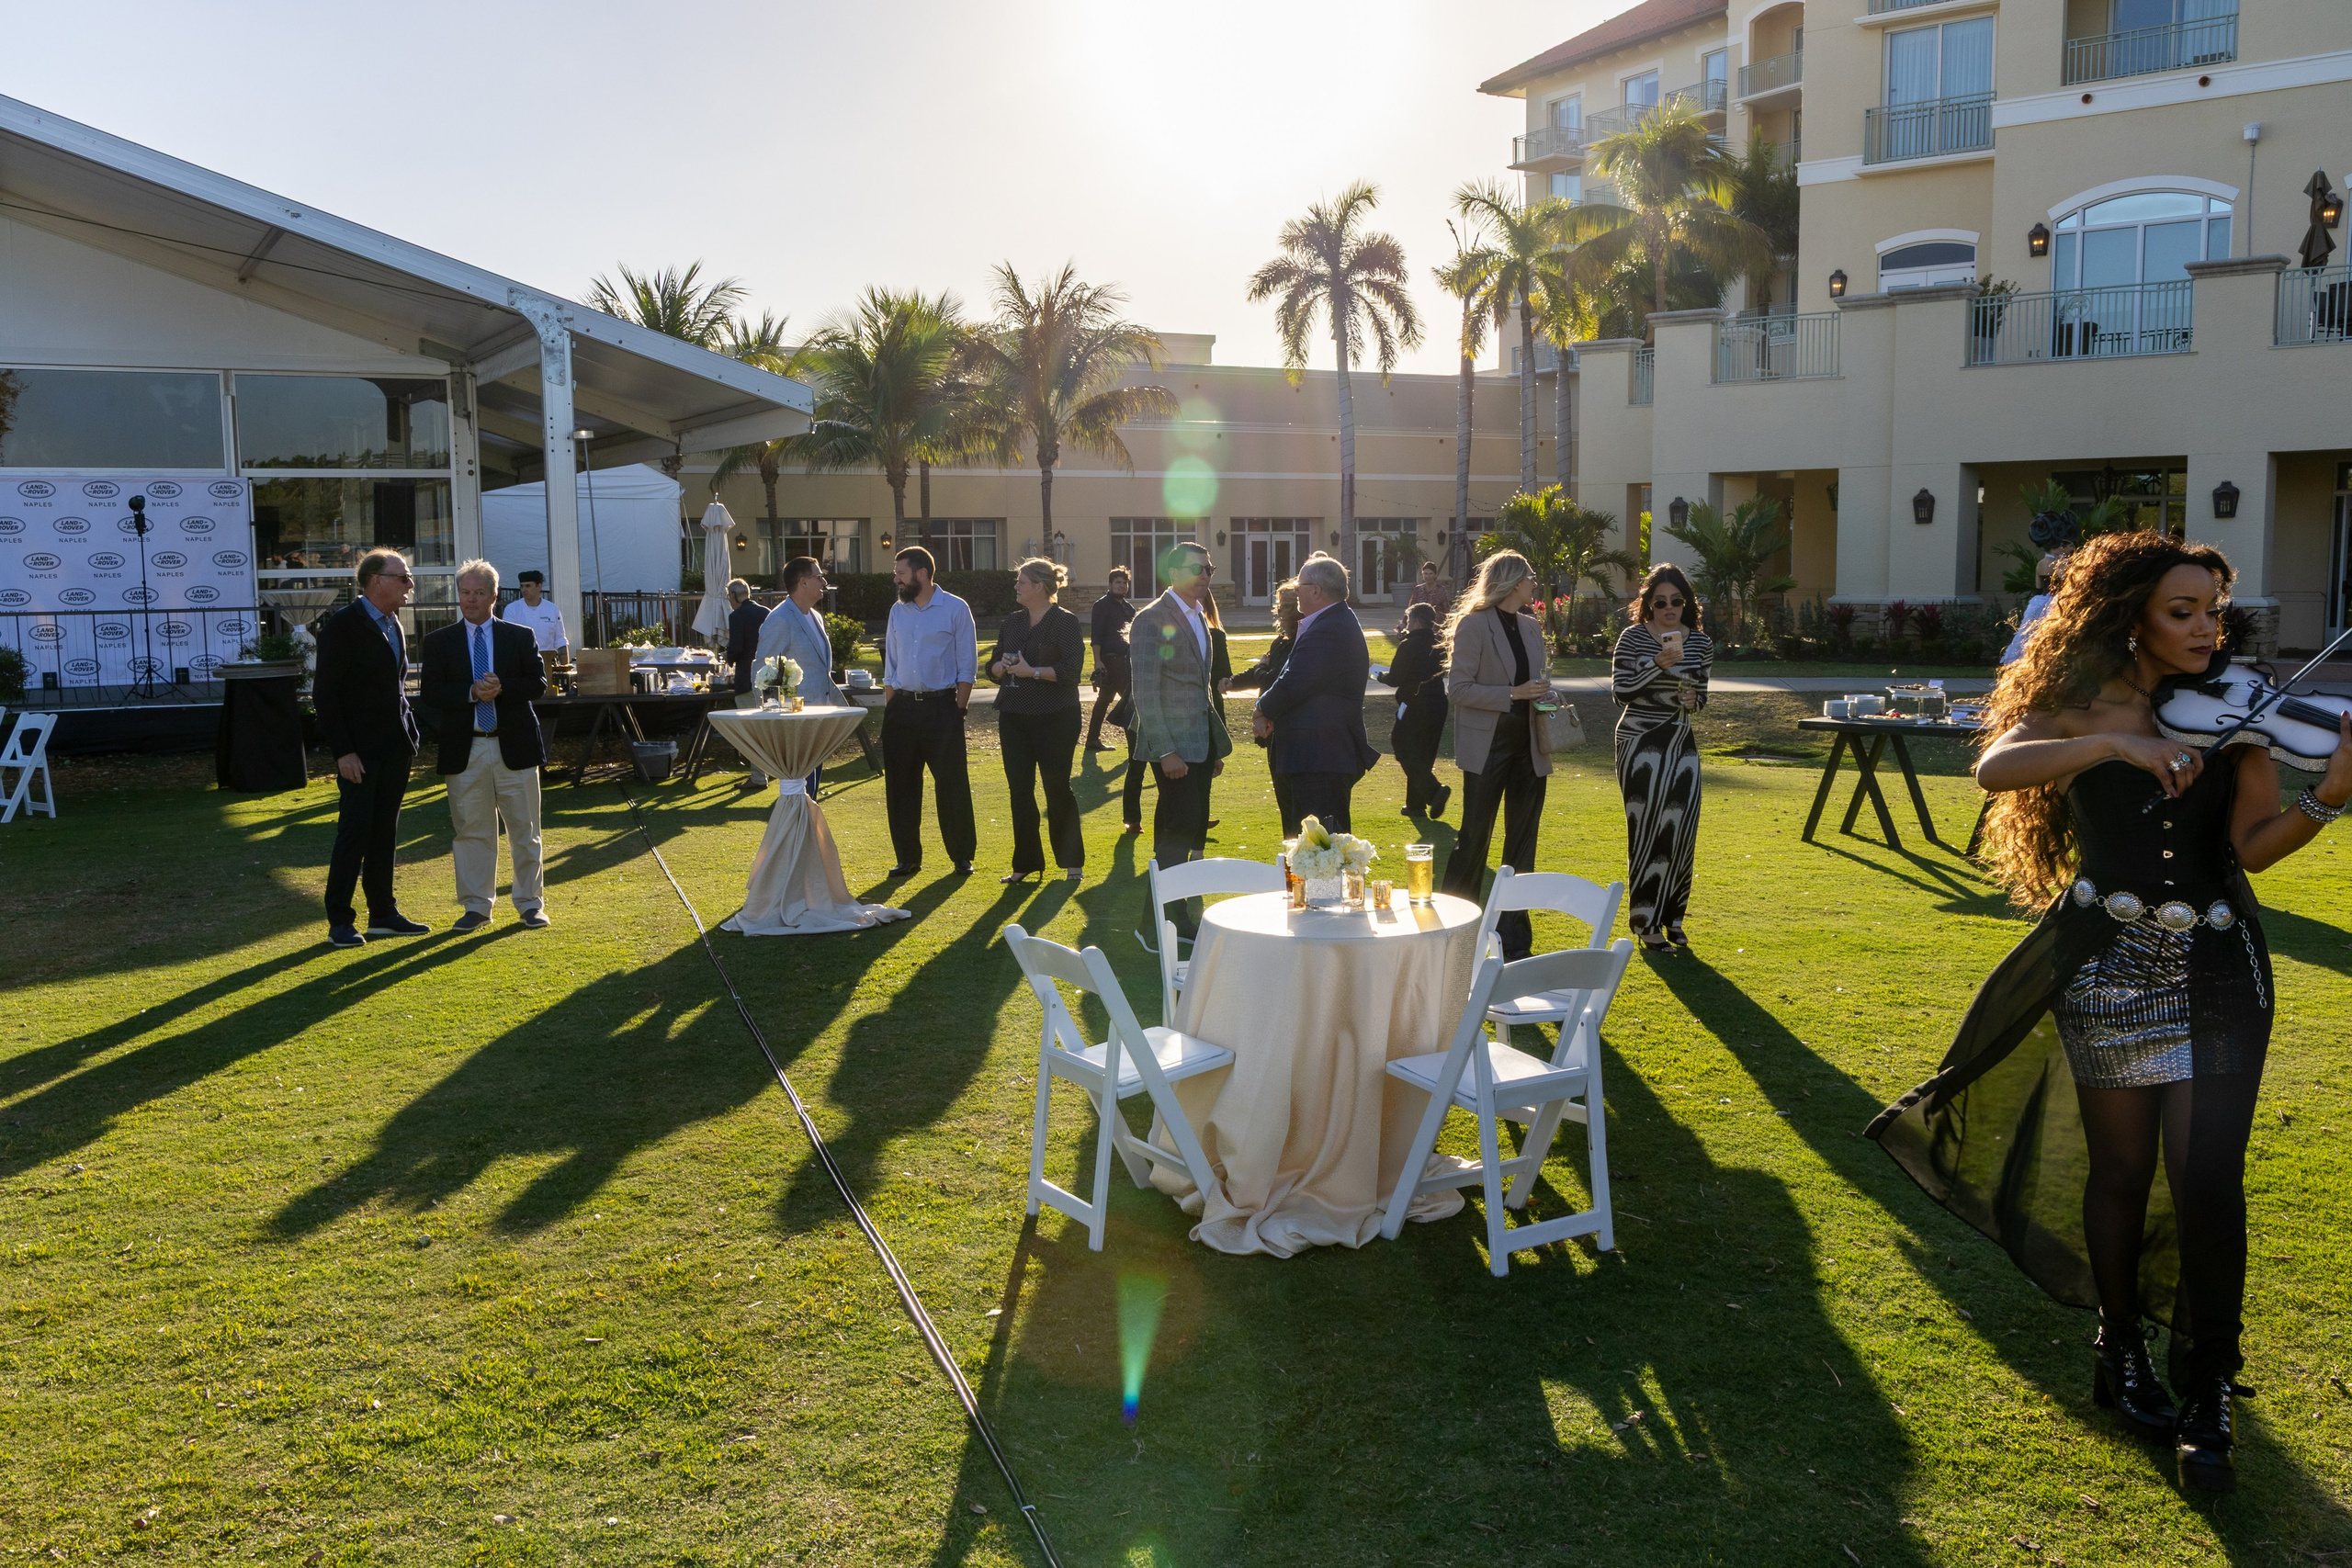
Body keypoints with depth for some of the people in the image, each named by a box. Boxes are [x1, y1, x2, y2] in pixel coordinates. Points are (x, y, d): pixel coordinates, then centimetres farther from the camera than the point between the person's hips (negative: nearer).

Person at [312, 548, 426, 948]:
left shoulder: (393, 625, 13)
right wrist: (343, 751, -17)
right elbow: (324, 694, -13)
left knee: (385, 832, 11)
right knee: (355, 832, -4)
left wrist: (408, 735, 12)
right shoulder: (343, 626, -11)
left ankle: (383, 914, 19)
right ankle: (339, 921, 4)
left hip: (395, 749, 7)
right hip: (360, 750, -7)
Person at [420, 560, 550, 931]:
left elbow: (539, 684, -2)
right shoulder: (439, 642, 5)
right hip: (464, 750, 0)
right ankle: (476, 906, 14)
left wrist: (502, 688, -18)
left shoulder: (521, 637, 6)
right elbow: (430, 695, -4)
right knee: (470, 830, 5)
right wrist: (472, 692, -18)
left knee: (524, 830, 5)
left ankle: (530, 903, 16)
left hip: (514, 747, 0)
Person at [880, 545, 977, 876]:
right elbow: (890, 665, 15)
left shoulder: (956, 609, -4)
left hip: (941, 705, -5)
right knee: (900, 786, 7)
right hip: (902, 707, 5)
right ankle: (908, 857, 17)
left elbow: (967, 666, -4)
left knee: (952, 784, 0)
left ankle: (962, 856, 11)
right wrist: (889, 709, 7)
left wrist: (958, 710, -10)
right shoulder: (898, 611, 11)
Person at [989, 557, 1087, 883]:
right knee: (1019, 789, 6)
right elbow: (993, 667, 15)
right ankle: (1025, 863, 14)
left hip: (1055, 718, -6)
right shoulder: (1012, 622, 12)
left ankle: (1072, 861, 14)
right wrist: (1002, 666, -7)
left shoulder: (1066, 622, -7)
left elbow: (1071, 669, -16)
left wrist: (1032, 671, -20)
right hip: (1014, 717, 6)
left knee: (1057, 788, 1)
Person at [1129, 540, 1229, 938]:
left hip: (1200, 745, 8)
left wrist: (1217, 746, 18)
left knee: (1193, 833, 11)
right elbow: (1145, 690, -16)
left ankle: (1188, 916, 18)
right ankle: (1170, 921, 0)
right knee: (1177, 834, -8)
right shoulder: (1152, 619, -11)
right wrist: (1165, 751, -20)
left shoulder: (1199, 619, 16)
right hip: (1174, 746, -8)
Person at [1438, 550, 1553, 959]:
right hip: (1488, 746, -6)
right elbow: (1458, 688, -13)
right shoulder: (1473, 625, -8)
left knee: (1522, 844, 8)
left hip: (1527, 747, 6)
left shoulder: (1530, 627, 13)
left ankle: (1514, 936, 15)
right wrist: (1514, 694, -19)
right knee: (1474, 838, 1)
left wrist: (1543, 694, 1)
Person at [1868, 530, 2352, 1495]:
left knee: (2208, 1179, -4)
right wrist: (2114, 741, -32)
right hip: (2111, 961, -1)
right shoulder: (2085, 707, -2)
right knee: (2122, 1168, 8)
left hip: (2218, 969, 1)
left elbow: (2251, 848, -6)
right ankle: (2122, 1357, 28)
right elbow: (1995, 768, -22)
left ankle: (2206, 1397, 11)